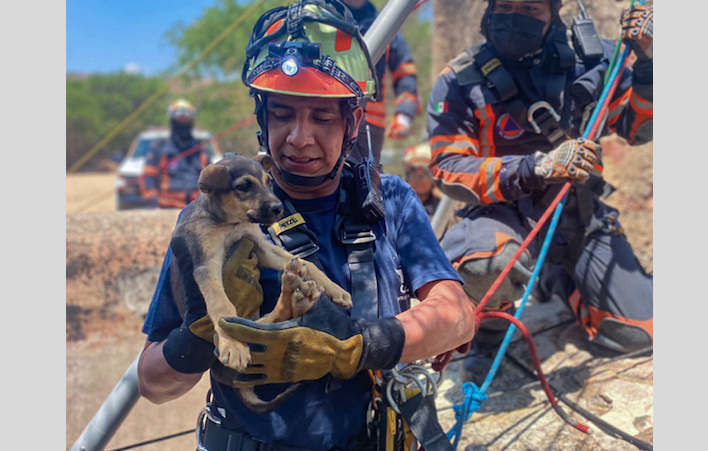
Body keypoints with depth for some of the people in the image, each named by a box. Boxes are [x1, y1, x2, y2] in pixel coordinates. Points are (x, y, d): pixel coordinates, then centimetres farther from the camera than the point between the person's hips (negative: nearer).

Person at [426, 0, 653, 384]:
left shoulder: (588, 58, -4)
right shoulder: (460, 81, -14)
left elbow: (638, 129, 2)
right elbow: (448, 170, -20)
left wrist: (648, 63, -16)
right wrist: (537, 168, -33)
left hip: (580, 213, 4)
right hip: (506, 214, -4)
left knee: (634, 334, -1)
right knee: (486, 261, -40)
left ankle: (559, 281, 31)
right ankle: (490, 332, -2)